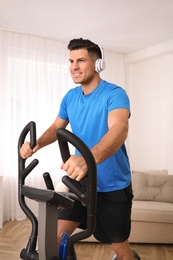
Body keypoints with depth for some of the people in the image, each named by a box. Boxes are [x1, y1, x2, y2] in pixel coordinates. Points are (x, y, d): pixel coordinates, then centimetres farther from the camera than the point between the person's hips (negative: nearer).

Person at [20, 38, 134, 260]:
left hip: (113, 187, -4)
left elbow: (120, 128, -37)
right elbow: (57, 127, 11)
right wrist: (37, 144, -11)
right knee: (56, 238, 3)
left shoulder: (114, 94, -19)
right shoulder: (70, 97, 1)